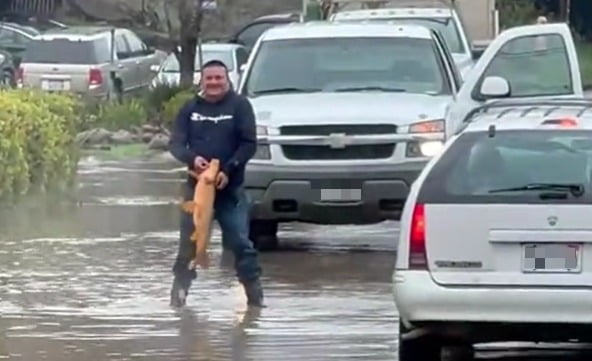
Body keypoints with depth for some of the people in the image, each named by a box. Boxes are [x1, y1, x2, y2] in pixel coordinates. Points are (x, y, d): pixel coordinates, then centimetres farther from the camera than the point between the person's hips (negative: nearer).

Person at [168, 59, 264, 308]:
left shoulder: (239, 105, 0)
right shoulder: (191, 108, 8)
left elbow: (249, 144, -5)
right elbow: (175, 143, 3)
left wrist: (228, 171, -17)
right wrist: (192, 158, -19)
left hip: (231, 187, -2)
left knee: (240, 240, -5)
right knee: (189, 240, 3)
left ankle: (254, 292, -2)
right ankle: (179, 289, 10)